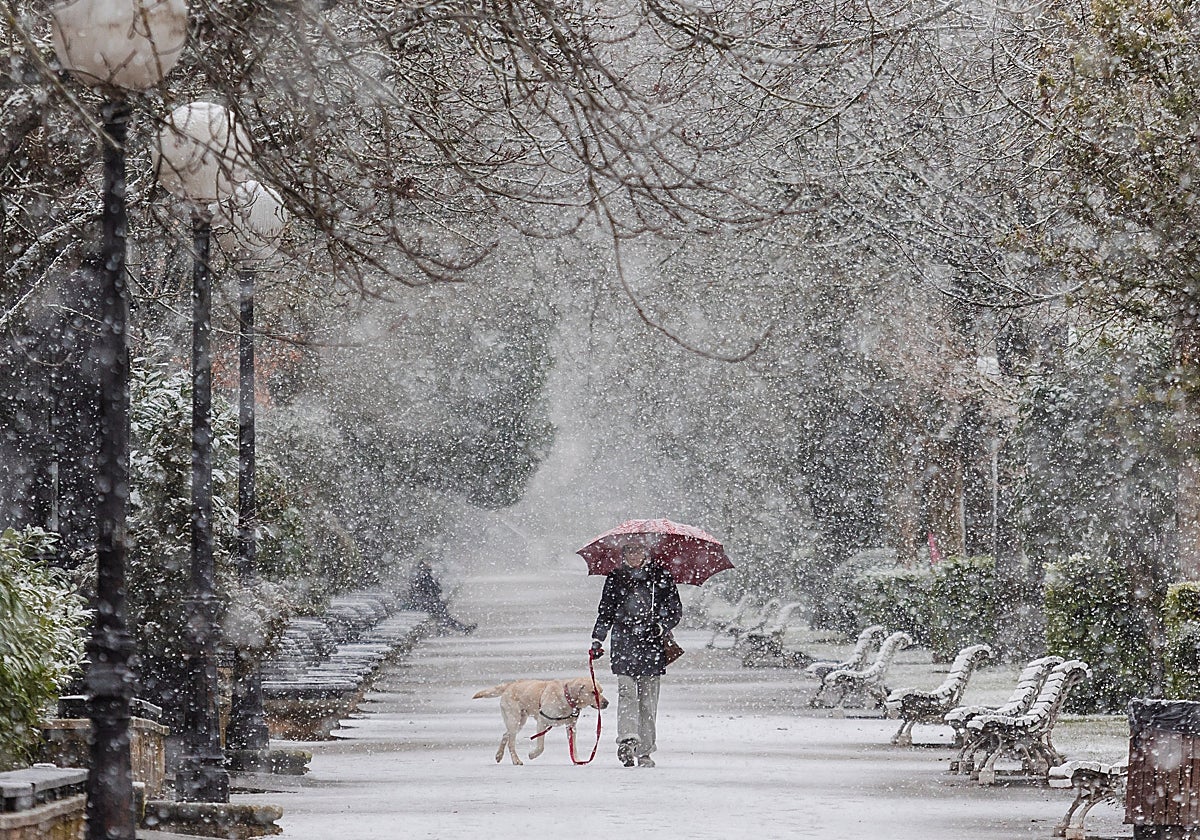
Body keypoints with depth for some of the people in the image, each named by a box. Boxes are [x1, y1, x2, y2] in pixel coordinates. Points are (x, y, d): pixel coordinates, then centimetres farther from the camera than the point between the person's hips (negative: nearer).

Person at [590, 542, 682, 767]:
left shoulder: (660, 576, 7)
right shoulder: (615, 578, 11)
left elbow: (675, 609, 9)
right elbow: (605, 612, 17)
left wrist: (661, 626, -9)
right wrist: (597, 639, 6)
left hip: (652, 645, 0)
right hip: (624, 644, 0)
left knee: (648, 699, 1)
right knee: (626, 692, -16)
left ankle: (645, 751, 6)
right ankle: (628, 740, -27)